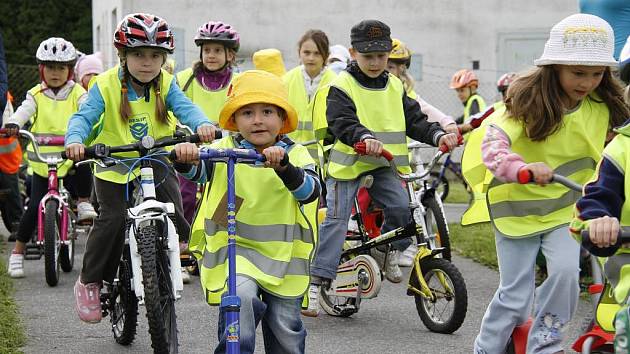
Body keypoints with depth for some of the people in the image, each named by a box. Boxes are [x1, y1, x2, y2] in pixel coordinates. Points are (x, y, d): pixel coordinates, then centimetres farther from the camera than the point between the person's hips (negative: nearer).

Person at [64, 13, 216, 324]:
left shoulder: (165, 85, -4)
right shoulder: (106, 85, -13)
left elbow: (184, 107, -18)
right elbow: (84, 115, -21)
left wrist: (202, 124, -41)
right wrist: (74, 140, -43)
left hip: (156, 162, 3)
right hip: (114, 167, -2)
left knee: (173, 216, -16)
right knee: (112, 220, -18)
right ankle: (89, 281, 2)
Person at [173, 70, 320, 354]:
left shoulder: (295, 155, -1)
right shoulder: (224, 150, -1)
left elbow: (310, 192, -19)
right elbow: (197, 169, -18)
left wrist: (284, 166, -38)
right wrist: (185, 158, -42)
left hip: (283, 255, 1)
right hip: (235, 247, -1)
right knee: (240, 296, -30)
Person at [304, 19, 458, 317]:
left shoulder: (395, 87, 12)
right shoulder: (342, 86, -6)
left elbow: (414, 120, 9)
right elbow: (341, 123, -20)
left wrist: (438, 135, -11)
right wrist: (364, 137, -40)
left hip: (383, 166, 4)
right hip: (348, 164, -4)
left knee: (401, 207, -17)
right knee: (335, 221, -10)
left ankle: (390, 255, 11)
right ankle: (315, 284, -10)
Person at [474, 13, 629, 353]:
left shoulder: (603, 108, -5)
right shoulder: (529, 101, -17)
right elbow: (493, 144, -30)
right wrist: (521, 168, -51)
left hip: (566, 210, 3)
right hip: (519, 207, -2)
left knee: (566, 271, -22)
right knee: (515, 297, 0)